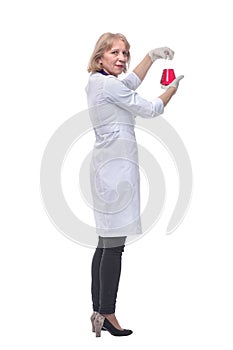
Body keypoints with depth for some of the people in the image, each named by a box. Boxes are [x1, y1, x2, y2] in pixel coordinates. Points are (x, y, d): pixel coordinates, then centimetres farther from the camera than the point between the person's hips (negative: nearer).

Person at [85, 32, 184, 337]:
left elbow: (130, 82, 33)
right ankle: (107, 315, -3)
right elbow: (149, 110, -7)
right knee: (114, 245, -7)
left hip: (105, 164, 10)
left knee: (106, 243, 11)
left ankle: (98, 313, 16)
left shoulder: (96, 82, 15)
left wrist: (152, 56, 32)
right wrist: (173, 88, 11)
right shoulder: (108, 85, -13)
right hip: (118, 165, -10)